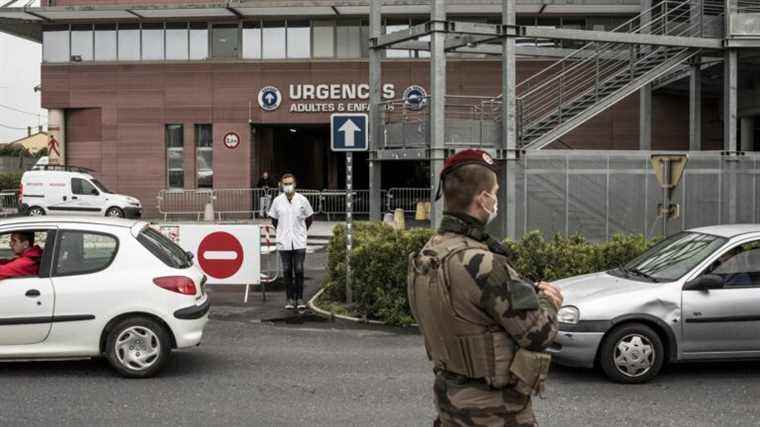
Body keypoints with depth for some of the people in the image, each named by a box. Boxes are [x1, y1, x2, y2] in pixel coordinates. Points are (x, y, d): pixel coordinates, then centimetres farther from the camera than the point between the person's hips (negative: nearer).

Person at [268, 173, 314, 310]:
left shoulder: (302, 200, -1)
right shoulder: (277, 201, 1)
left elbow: (309, 218, 11)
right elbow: (274, 219, 14)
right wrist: (282, 232, 13)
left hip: (299, 242, -1)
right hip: (284, 242, 1)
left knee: (299, 270, -3)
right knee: (287, 271, 4)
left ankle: (300, 299, 6)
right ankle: (290, 299, 11)